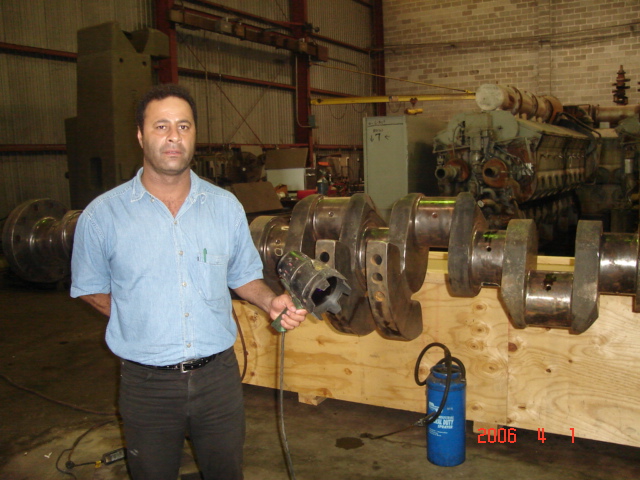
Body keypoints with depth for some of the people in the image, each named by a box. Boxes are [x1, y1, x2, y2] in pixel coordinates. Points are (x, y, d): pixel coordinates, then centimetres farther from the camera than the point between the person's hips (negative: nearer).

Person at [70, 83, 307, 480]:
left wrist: (271, 302, -10)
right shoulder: (103, 214, -6)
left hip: (218, 375, 2)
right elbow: (91, 288, 5)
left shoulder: (226, 206, 0)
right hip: (147, 384, -1)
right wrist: (142, 324, -5)